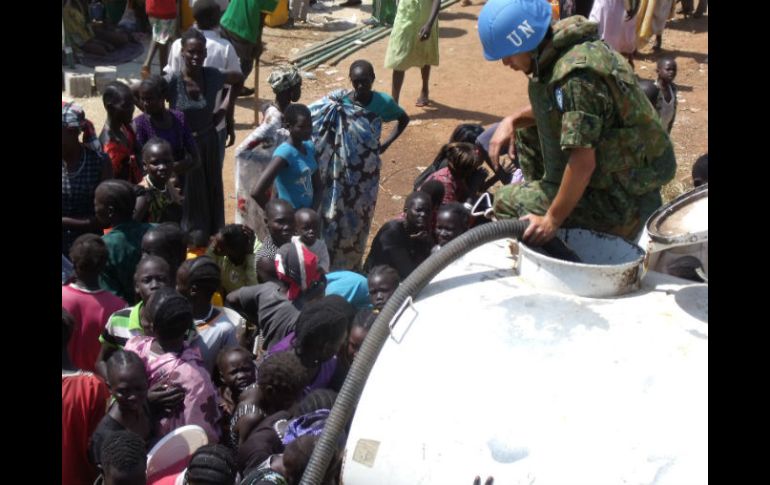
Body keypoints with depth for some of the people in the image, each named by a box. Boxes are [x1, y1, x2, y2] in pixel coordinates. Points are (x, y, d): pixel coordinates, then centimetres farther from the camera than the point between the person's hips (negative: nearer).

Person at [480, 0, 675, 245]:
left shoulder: (575, 76, -29)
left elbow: (583, 163, -30)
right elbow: (549, 108, 19)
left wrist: (552, 220, -21)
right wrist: (512, 120, 2)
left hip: (622, 199, -9)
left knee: (505, 201, -5)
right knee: (525, 132, 17)